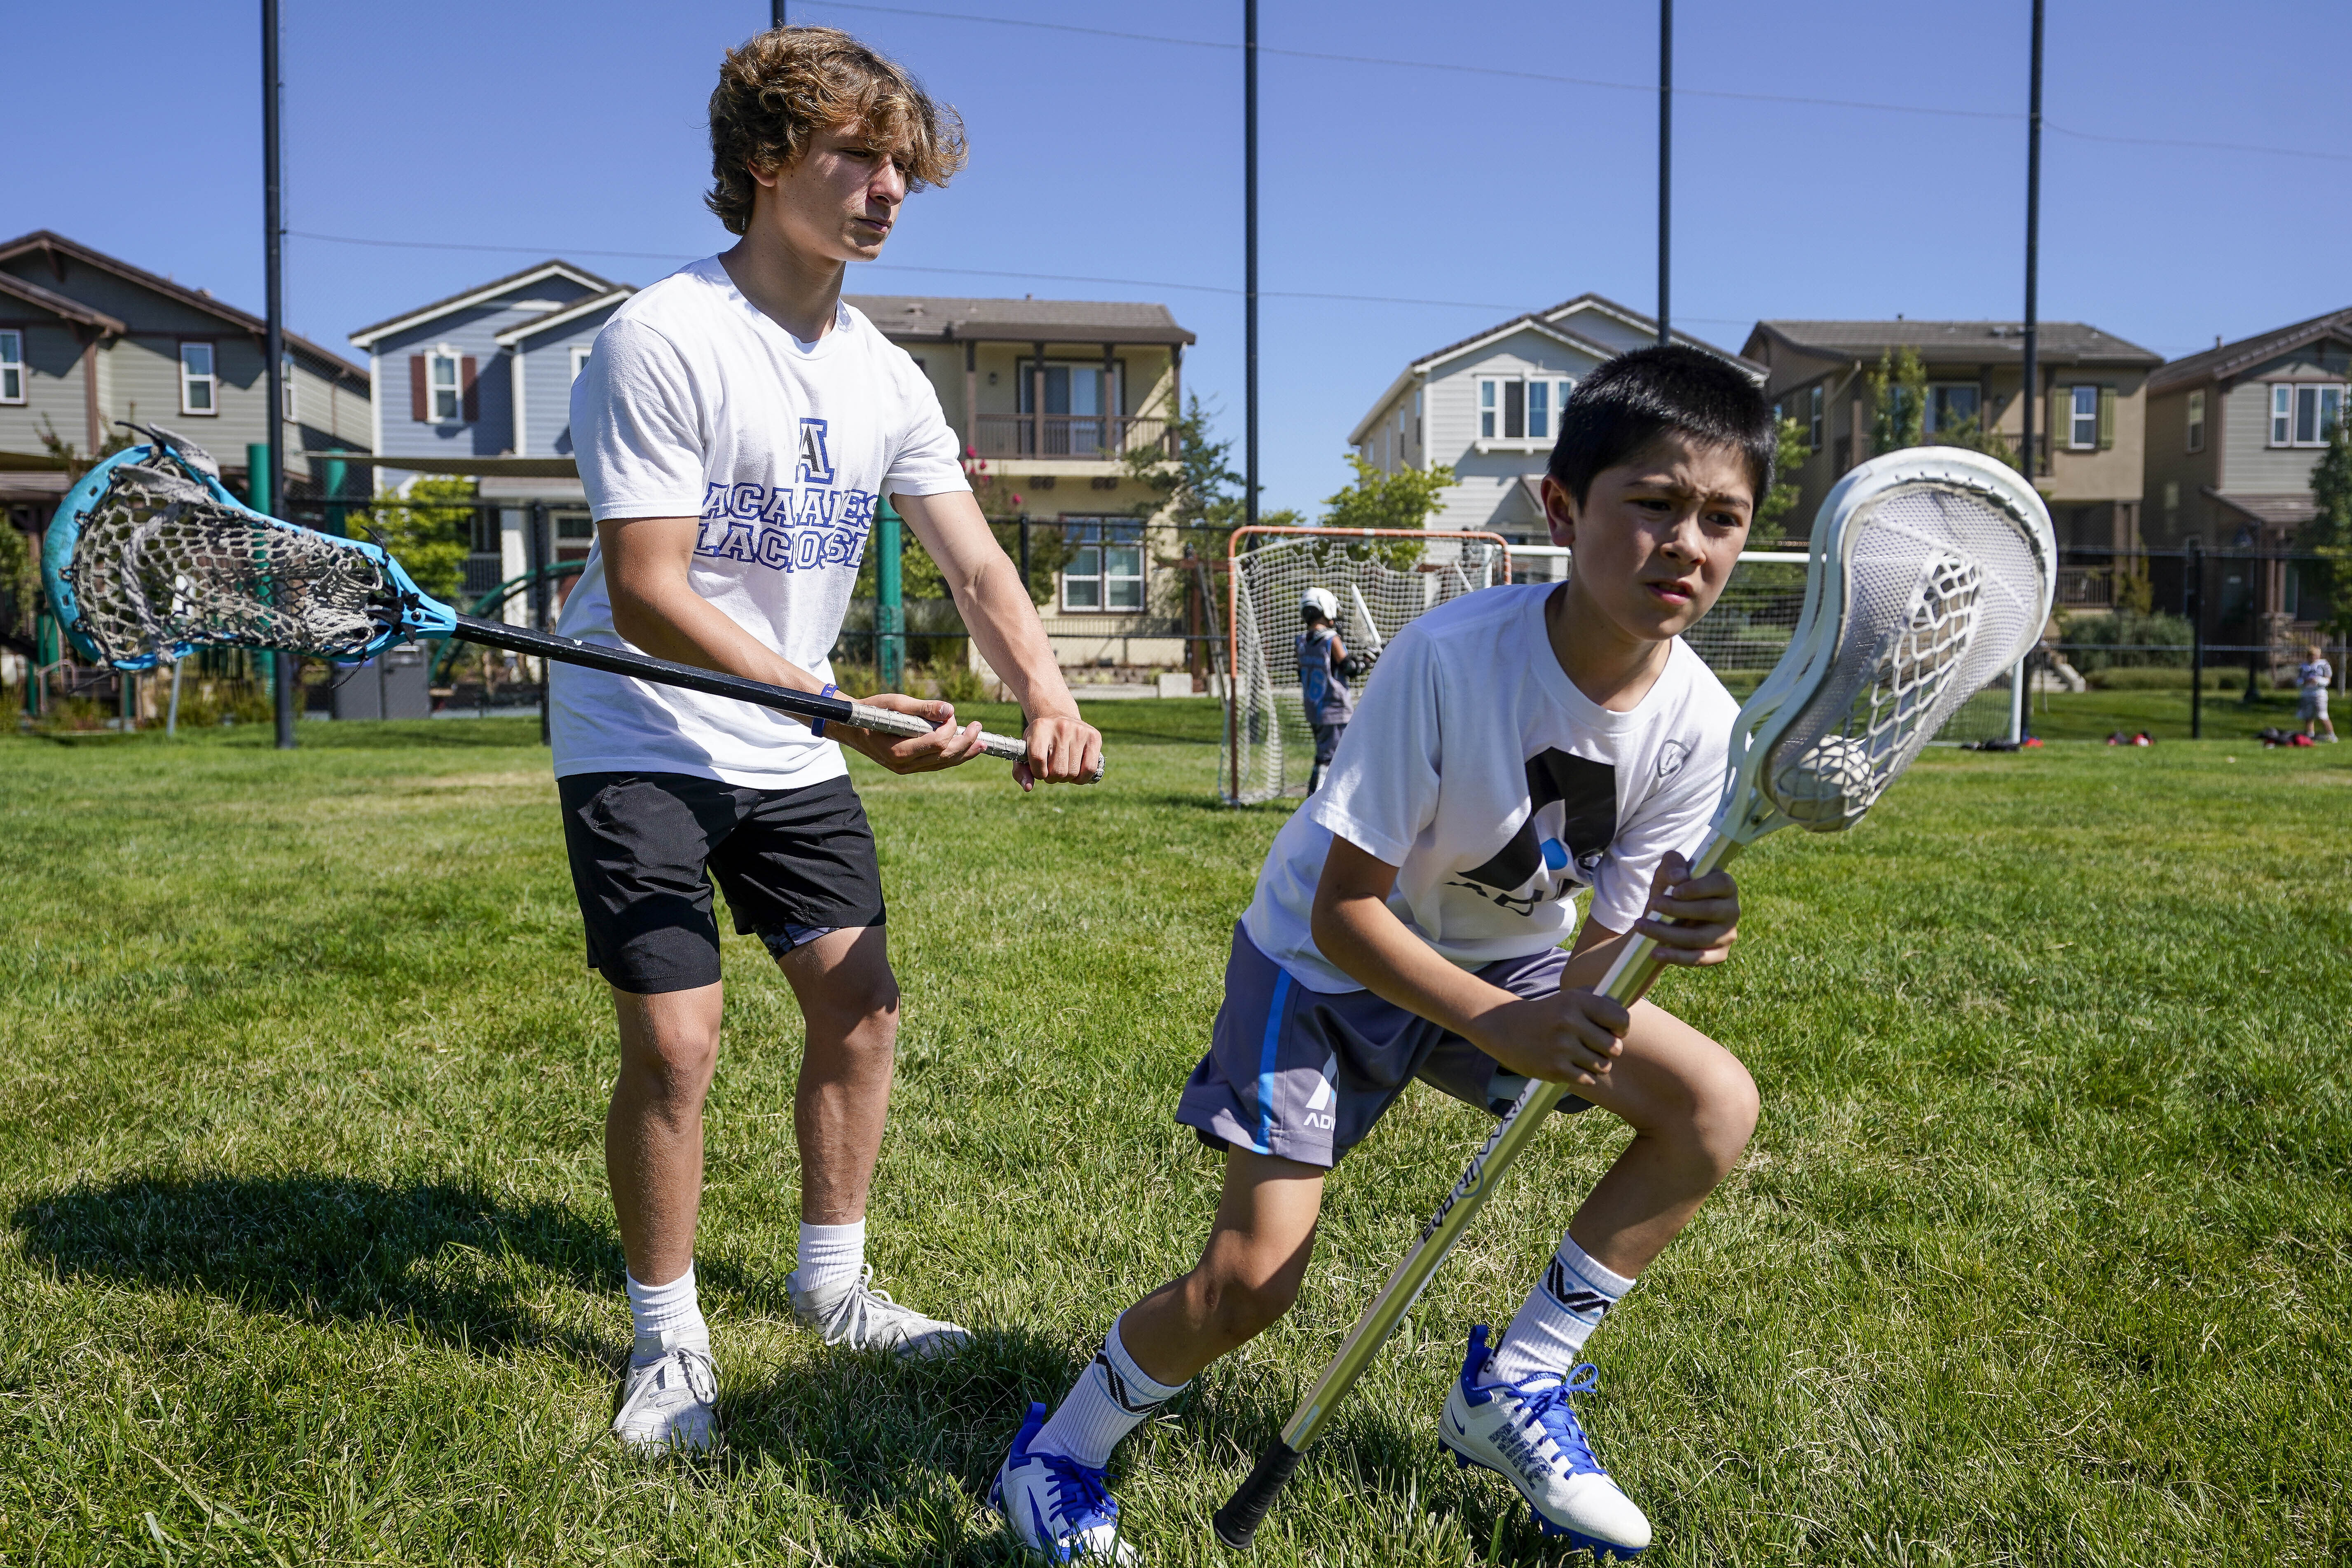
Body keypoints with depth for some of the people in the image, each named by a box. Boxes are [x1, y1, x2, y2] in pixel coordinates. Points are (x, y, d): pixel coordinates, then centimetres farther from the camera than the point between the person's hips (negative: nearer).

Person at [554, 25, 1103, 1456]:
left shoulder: (886, 377, 3)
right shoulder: (663, 340, -18)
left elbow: (978, 566, 0)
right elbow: (646, 594, -24)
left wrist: (1049, 699, -20)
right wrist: (841, 706, -32)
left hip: (796, 751, 7)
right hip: (644, 744, -6)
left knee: (861, 1002, 7)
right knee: (677, 1040, -10)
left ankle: (832, 1281, 28)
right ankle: (667, 1340, 13)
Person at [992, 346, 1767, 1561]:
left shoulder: (1698, 722, -18)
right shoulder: (1451, 656, -32)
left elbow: (1596, 962, -16)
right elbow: (1344, 912, -27)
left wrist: (1656, 939, -39)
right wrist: (1502, 1025, -38)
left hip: (1504, 956, 5)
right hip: (1326, 954, -5)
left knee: (1717, 1105, -12)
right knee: (1253, 1280, -12)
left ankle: (1511, 1392, 4)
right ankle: (1054, 1460, 18)